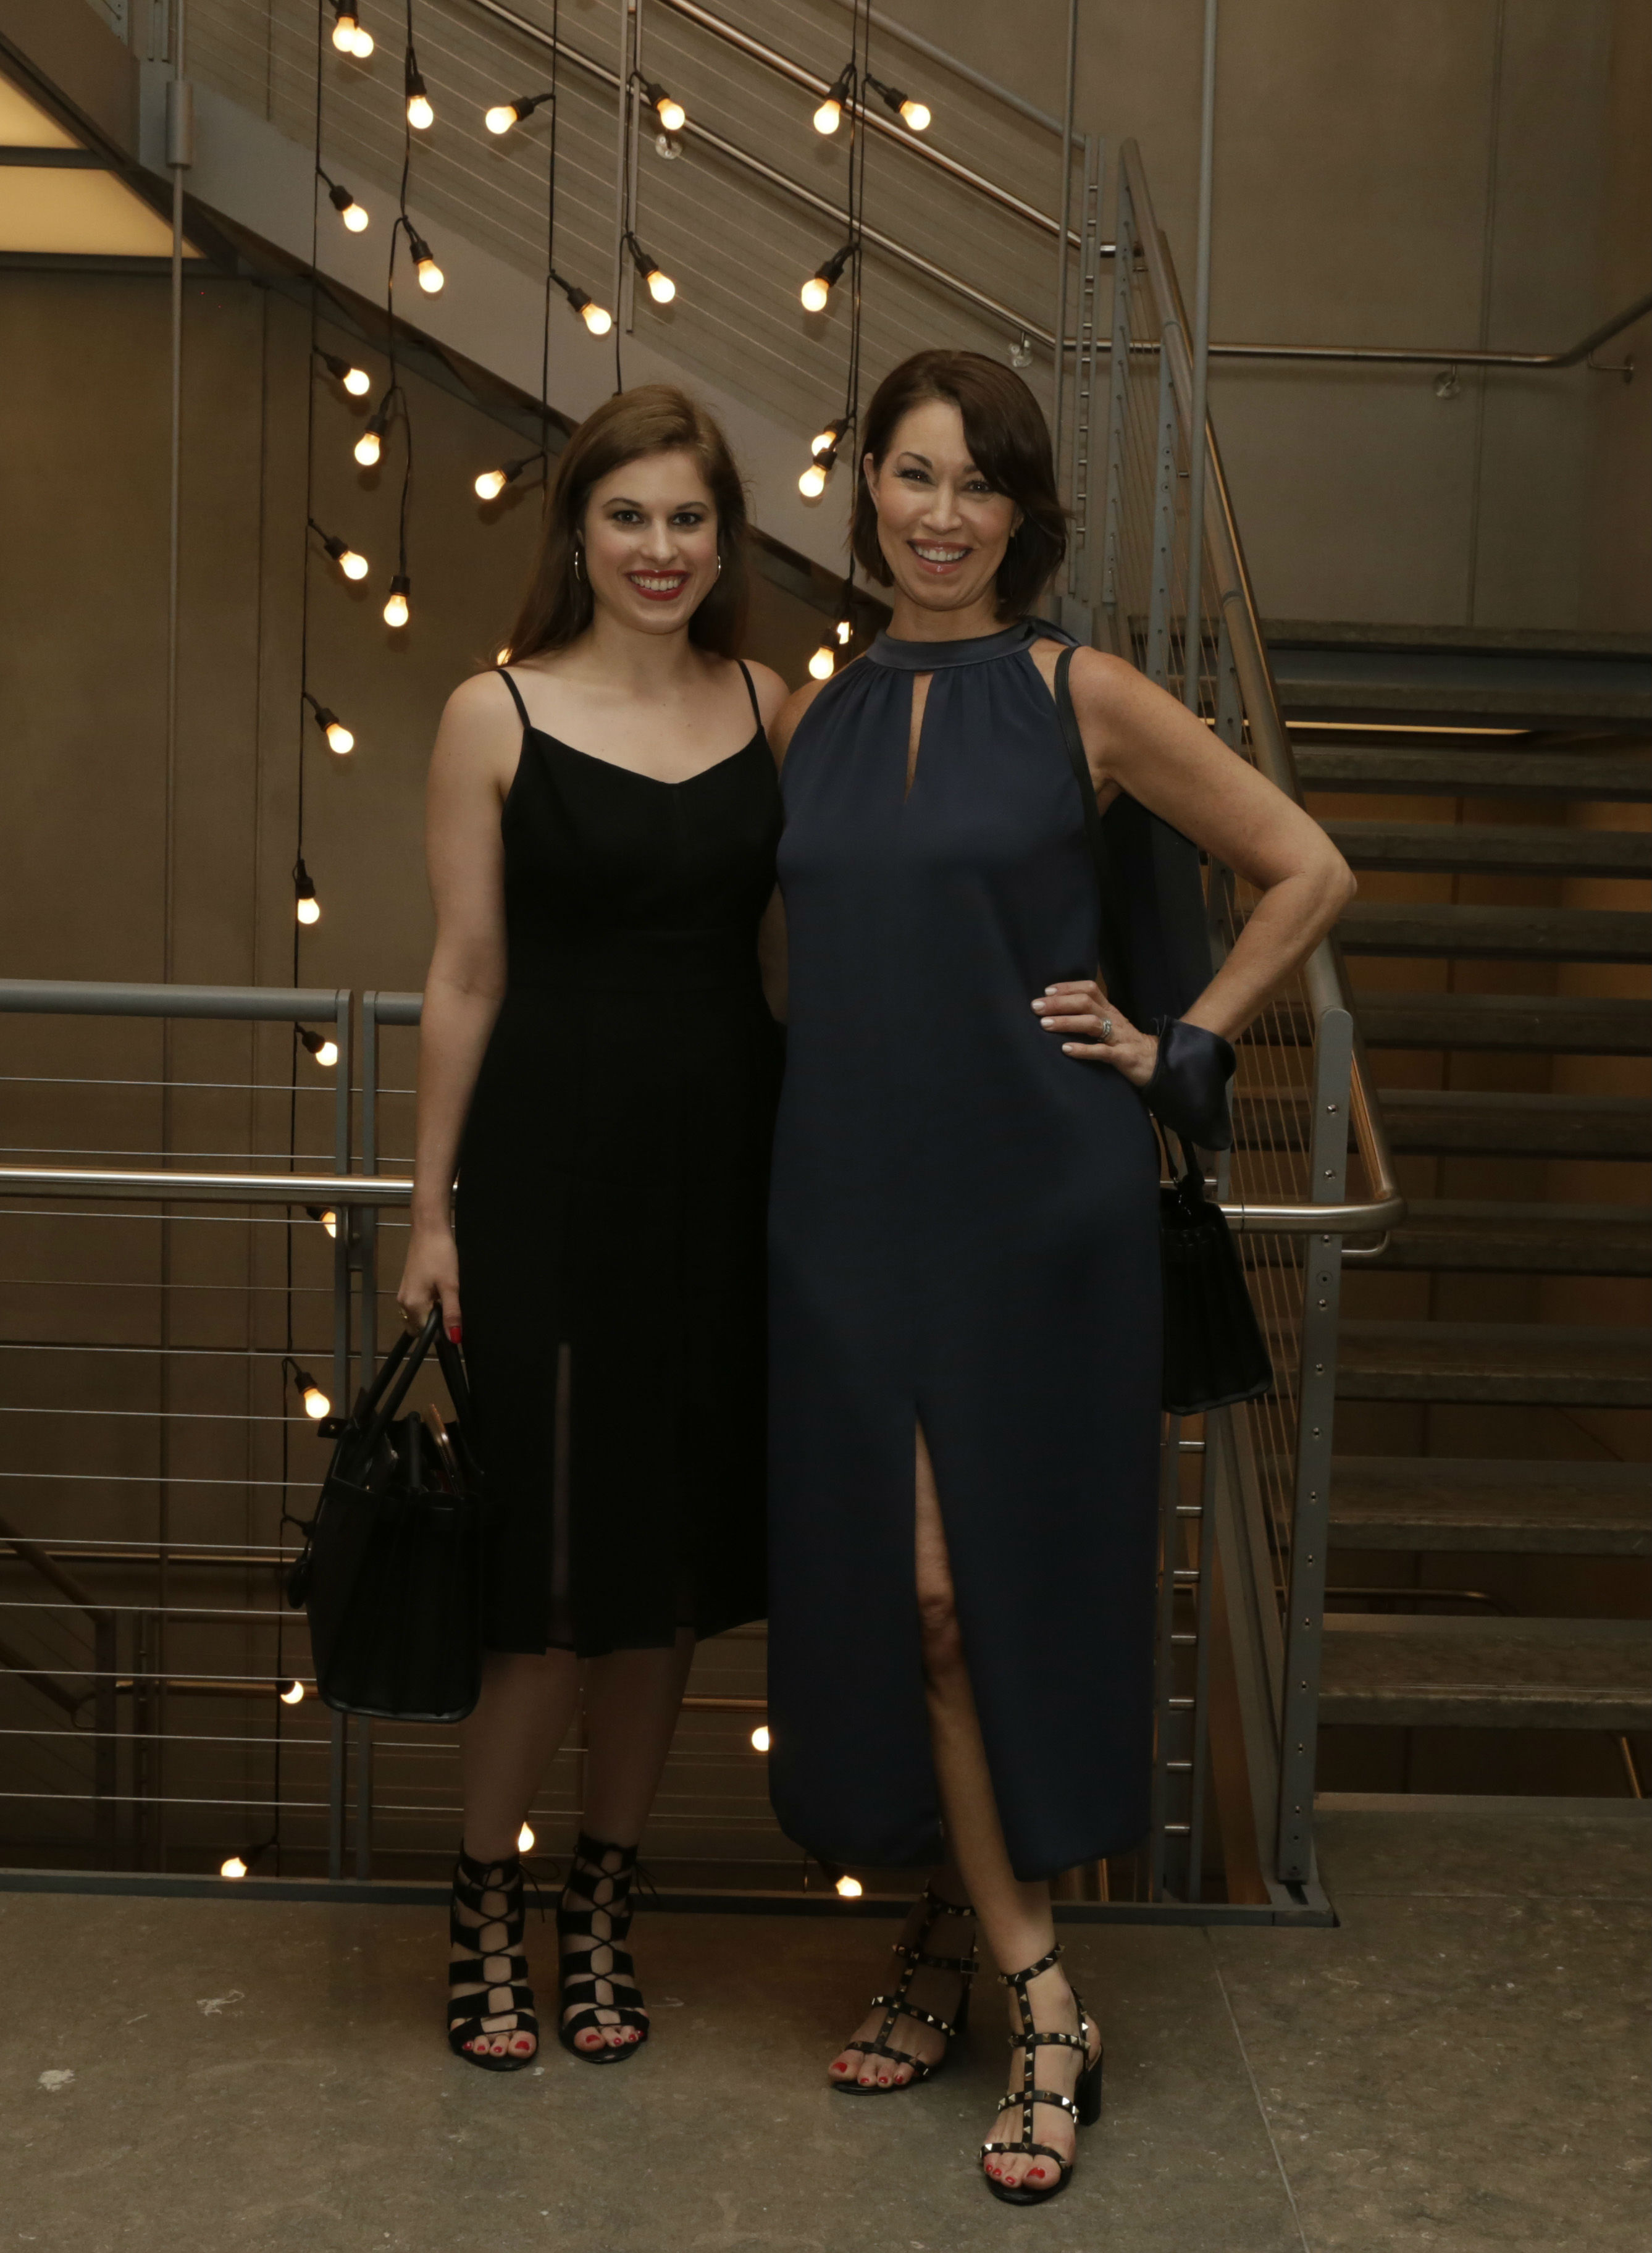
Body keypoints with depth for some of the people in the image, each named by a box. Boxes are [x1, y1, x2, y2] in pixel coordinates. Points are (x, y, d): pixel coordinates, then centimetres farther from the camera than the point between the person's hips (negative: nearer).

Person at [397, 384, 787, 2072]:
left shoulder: (767, 708, 8)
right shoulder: (497, 714, -2)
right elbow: (466, 975, -1)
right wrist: (432, 1205, -2)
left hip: (726, 1158, 4)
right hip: (552, 1163, -3)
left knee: (675, 1553, 10)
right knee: (557, 1557, -1)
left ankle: (601, 1907, 27)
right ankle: (483, 1903, 21)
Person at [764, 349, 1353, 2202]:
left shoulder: (1080, 697, -1)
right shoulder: (810, 719, 10)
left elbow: (1307, 871, 3)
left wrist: (1182, 1050, -2)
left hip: (1035, 1196, -3)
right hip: (849, 1199, 4)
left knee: (1009, 1579, 1)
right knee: (908, 1590, 3)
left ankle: (955, 1934, 21)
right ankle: (1038, 2003, 17)